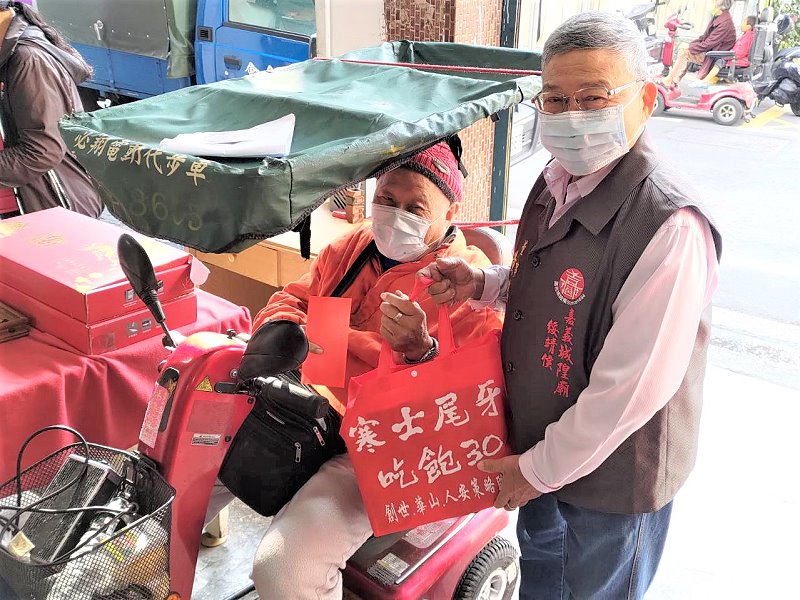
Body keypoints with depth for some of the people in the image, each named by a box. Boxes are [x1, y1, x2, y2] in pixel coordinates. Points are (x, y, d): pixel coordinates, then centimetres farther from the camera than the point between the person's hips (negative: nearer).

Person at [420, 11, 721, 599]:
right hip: (540, 447, 7)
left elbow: (635, 385, -30)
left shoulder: (670, 226, -32)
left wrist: (542, 467, -19)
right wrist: (482, 284, -6)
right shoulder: (556, 182, -4)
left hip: (614, 470, -7)